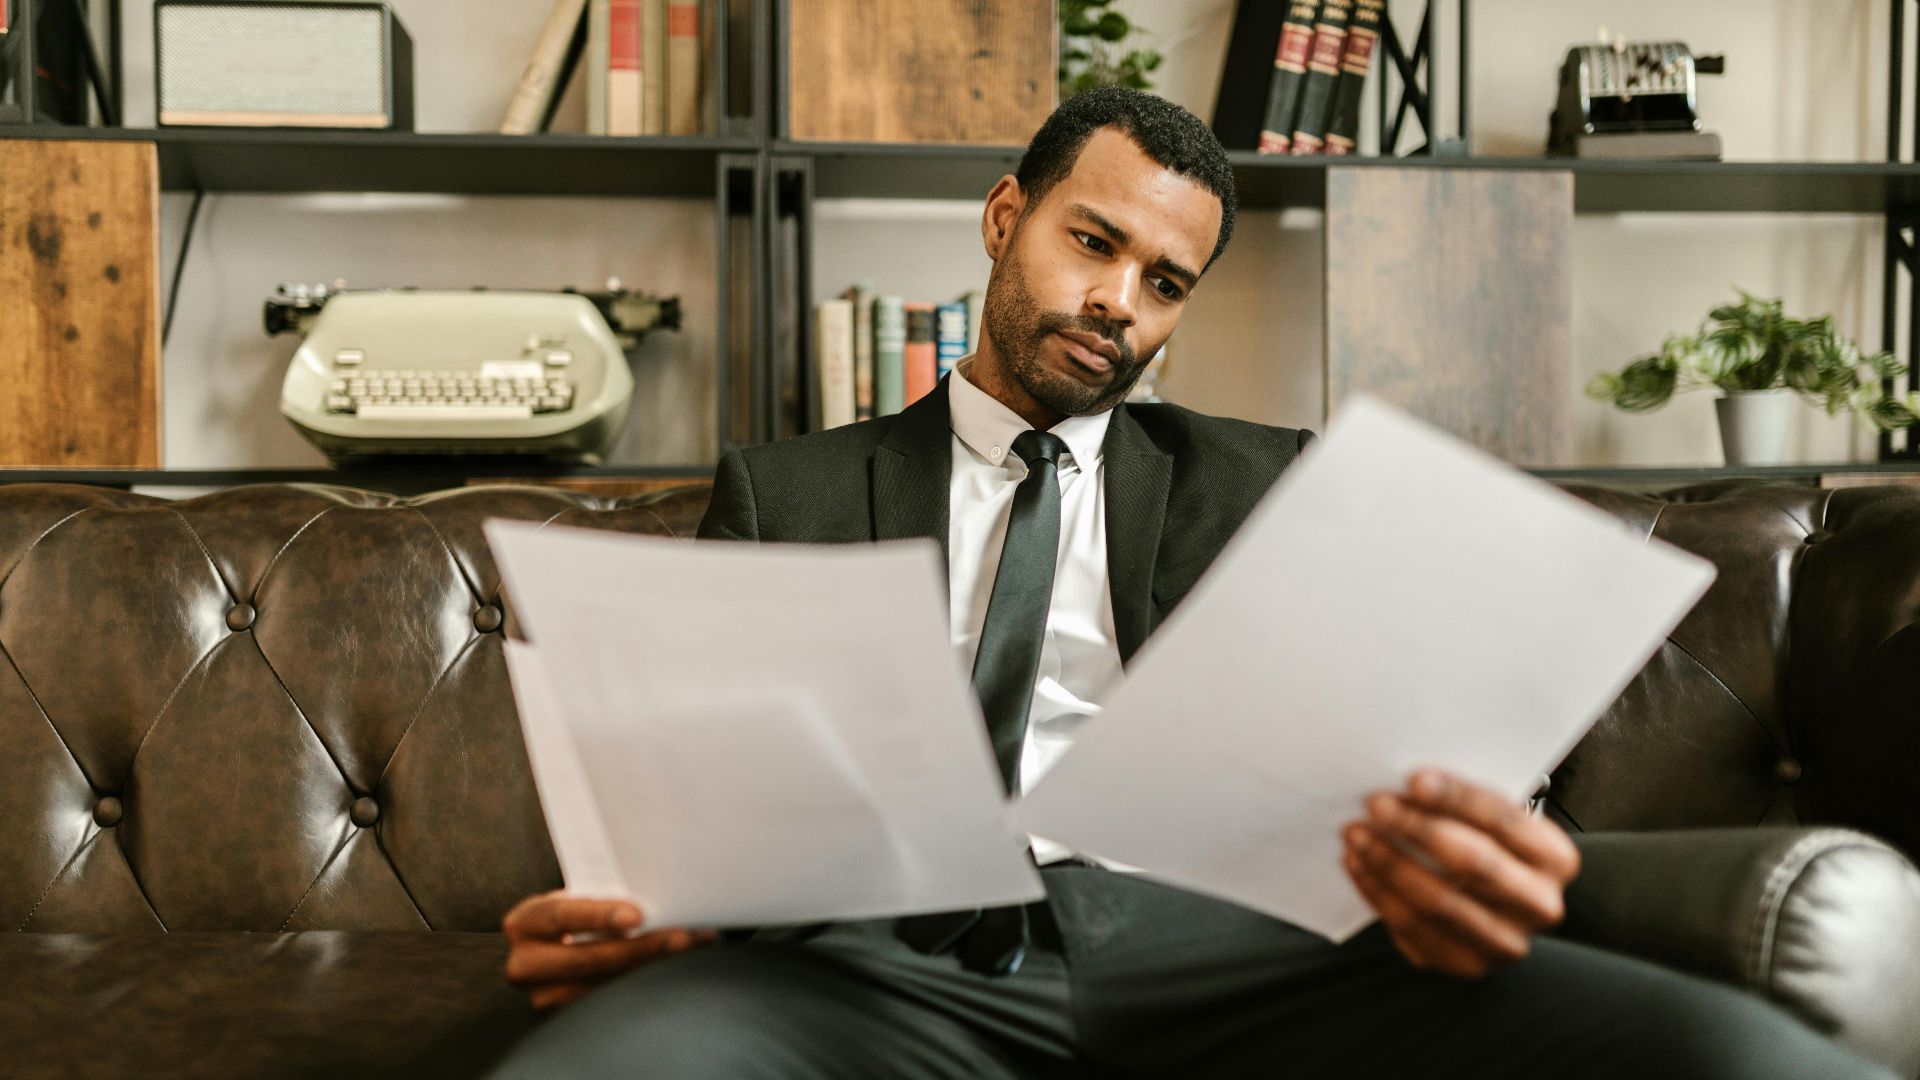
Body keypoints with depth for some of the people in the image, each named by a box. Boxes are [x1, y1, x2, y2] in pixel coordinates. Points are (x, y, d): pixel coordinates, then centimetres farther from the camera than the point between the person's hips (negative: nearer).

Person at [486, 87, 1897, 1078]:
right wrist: (608, 922, -12)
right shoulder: (784, 493, 20)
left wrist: (1470, 875, -15)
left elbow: (1368, 776, 11)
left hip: (1202, 944, 1)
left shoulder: (1266, 489, 22)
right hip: (880, 957, 0)